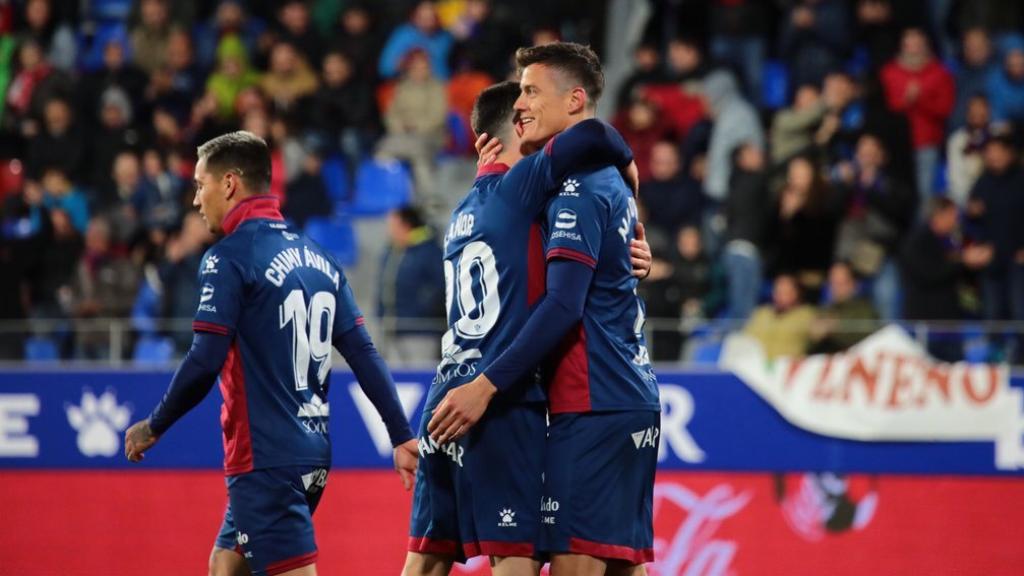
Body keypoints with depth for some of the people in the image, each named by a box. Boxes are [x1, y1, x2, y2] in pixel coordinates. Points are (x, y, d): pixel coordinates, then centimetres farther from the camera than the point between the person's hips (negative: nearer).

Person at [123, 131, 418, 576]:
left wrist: (153, 428, -3)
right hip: (312, 455, 8)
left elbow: (204, 364, -16)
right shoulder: (316, 259, 12)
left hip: (266, 461, -8)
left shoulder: (229, 258, -10)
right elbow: (364, 355, 9)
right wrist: (401, 437, 10)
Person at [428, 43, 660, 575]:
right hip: (635, 400, 10)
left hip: (592, 407, -10)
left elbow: (563, 305, -20)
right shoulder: (610, 179, 18)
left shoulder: (577, 183, -11)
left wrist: (486, 385, -21)